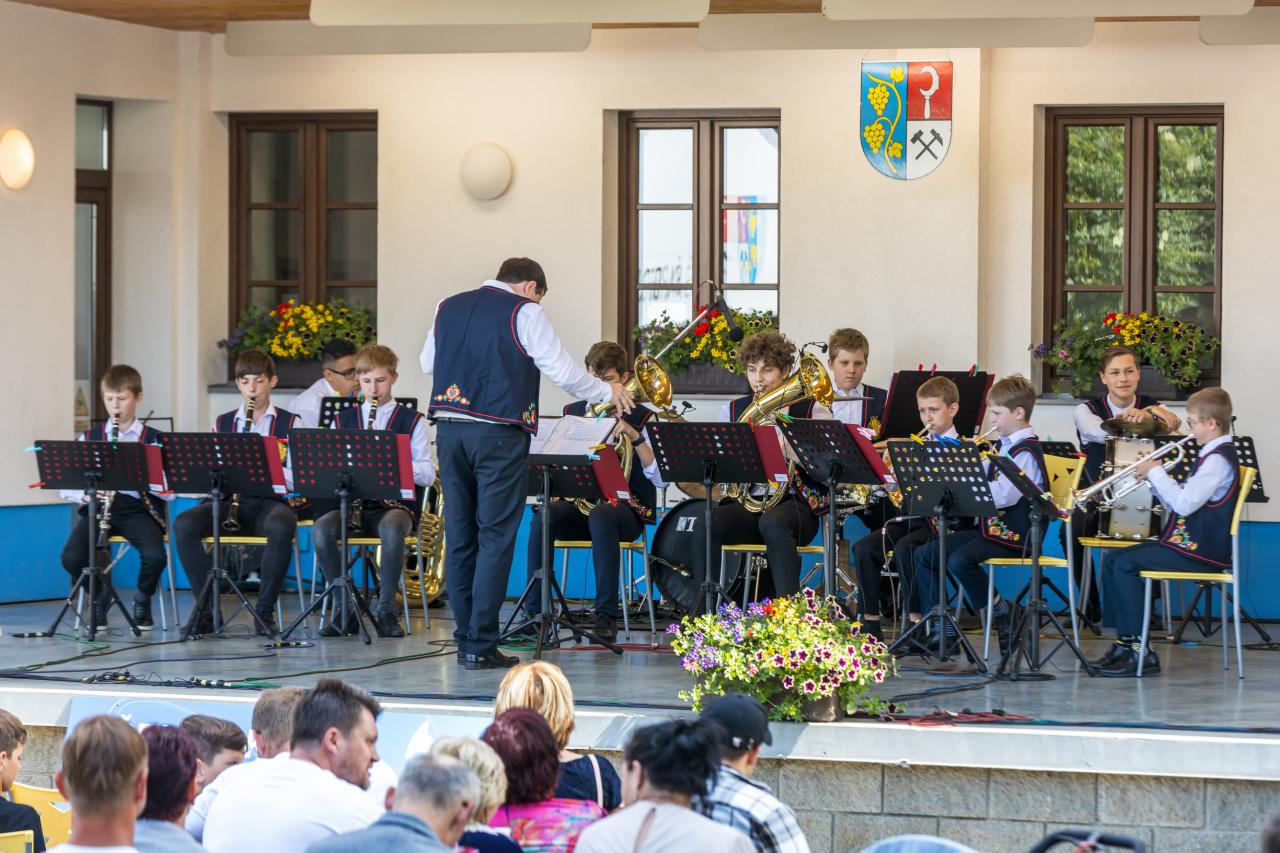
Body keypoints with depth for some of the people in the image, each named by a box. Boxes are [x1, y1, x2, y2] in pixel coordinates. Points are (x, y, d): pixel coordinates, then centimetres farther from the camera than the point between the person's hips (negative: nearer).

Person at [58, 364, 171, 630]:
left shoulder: (153, 439, 5)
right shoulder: (89, 437, 11)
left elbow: (169, 493, -2)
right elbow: (66, 488, 8)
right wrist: (86, 494, -15)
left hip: (137, 508, -1)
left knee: (155, 556, -30)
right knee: (71, 557, -27)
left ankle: (142, 600, 6)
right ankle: (99, 597, 8)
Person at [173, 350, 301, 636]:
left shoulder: (289, 424, 9)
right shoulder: (222, 423, 18)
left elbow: (297, 478, 0)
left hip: (269, 502, -2)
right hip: (228, 501, 2)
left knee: (281, 526, -40)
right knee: (183, 525, -29)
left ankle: (265, 611, -25)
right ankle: (207, 608, -18)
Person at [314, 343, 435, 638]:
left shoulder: (412, 421, 7)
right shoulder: (343, 420, 16)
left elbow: (427, 475, -1)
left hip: (397, 504, -3)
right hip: (352, 504, 3)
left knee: (391, 529, -39)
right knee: (321, 530, -30)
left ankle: (386, 609, -24)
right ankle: (344, 606, -16)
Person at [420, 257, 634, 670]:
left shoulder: (448, 308, 13)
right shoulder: (524, 313, -4)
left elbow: (427, 363, 25)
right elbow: (562, 371, -4)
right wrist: (608, 392, 12)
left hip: (449, 429, 6)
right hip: (498, 432, -6)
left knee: (459, 536, 10)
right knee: (495, 538, -3)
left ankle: (465, 638, 13)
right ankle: (481, 644, -6)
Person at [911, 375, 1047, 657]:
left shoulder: (1026, 451, -13)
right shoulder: (1001, 447, 16)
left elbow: (1003, 495, -24)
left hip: (1015, 536, -10)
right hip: (990, 526, 10)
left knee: (959, 560, -32)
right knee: (923, 555, 2)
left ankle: (1001, 611, -12)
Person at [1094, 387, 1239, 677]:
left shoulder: (1219, 459, -16)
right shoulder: (1211, 455, 18)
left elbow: (1184, 503, -25)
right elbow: (1177, 503, 19)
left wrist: (1156, 473, -13)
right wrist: (1155, 478, 7)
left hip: (1201, 551, -11)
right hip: (1186, 543, 11)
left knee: (1126, 565, -19)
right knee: (1112, 561, 8)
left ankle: (1141, 653, -19)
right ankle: (1125, 642, 7)